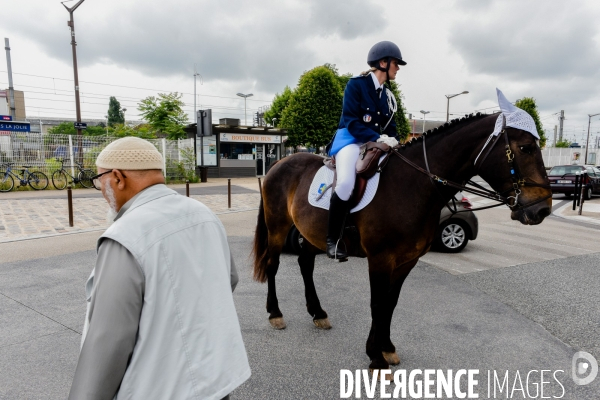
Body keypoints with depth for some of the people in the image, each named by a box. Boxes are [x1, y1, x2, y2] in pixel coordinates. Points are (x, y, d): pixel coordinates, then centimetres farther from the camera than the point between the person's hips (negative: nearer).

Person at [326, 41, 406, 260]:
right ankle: (332, 239, -17)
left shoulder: (388, 95, 16)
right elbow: (351, 121, -14)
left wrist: (392, 140, -5)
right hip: (351, 139, -7)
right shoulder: (356, 84, -6)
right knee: (346, 183, -32)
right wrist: (378, 138, -22)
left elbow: (390, 125, 17)